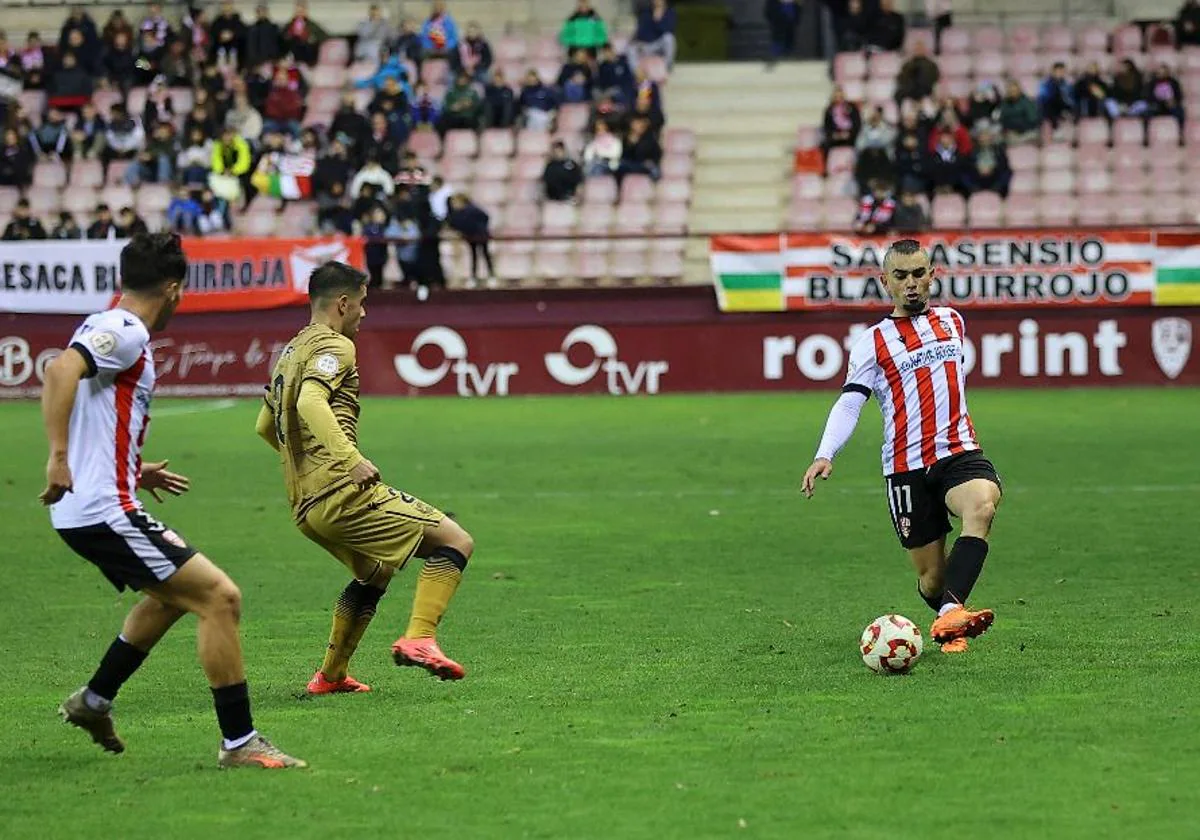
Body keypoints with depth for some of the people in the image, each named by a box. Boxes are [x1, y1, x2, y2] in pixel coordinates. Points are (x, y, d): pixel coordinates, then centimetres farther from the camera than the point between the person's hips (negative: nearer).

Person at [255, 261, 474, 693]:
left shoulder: (291, 351, 22)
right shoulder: (334, 346, -6)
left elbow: (264, 425, 32)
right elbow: (310, 402, -25)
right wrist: (350, 458, -31)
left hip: (305, 505, 10)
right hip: (343, 492, -10)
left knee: (374, 573, 32)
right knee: (456, 543, -7)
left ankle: (331, 675, 31)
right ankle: (419, 638, -23)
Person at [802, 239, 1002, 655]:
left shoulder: (953, 321, 15)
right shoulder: (873, 341, 2)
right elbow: (849, 403, -6)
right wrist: (825, 456, -21)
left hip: (959, 452, 2)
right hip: (906, 466, -2)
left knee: (983, 506, -33)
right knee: (932, 577, -2)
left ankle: (950, 614, -42)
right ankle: (948, 615, 30)